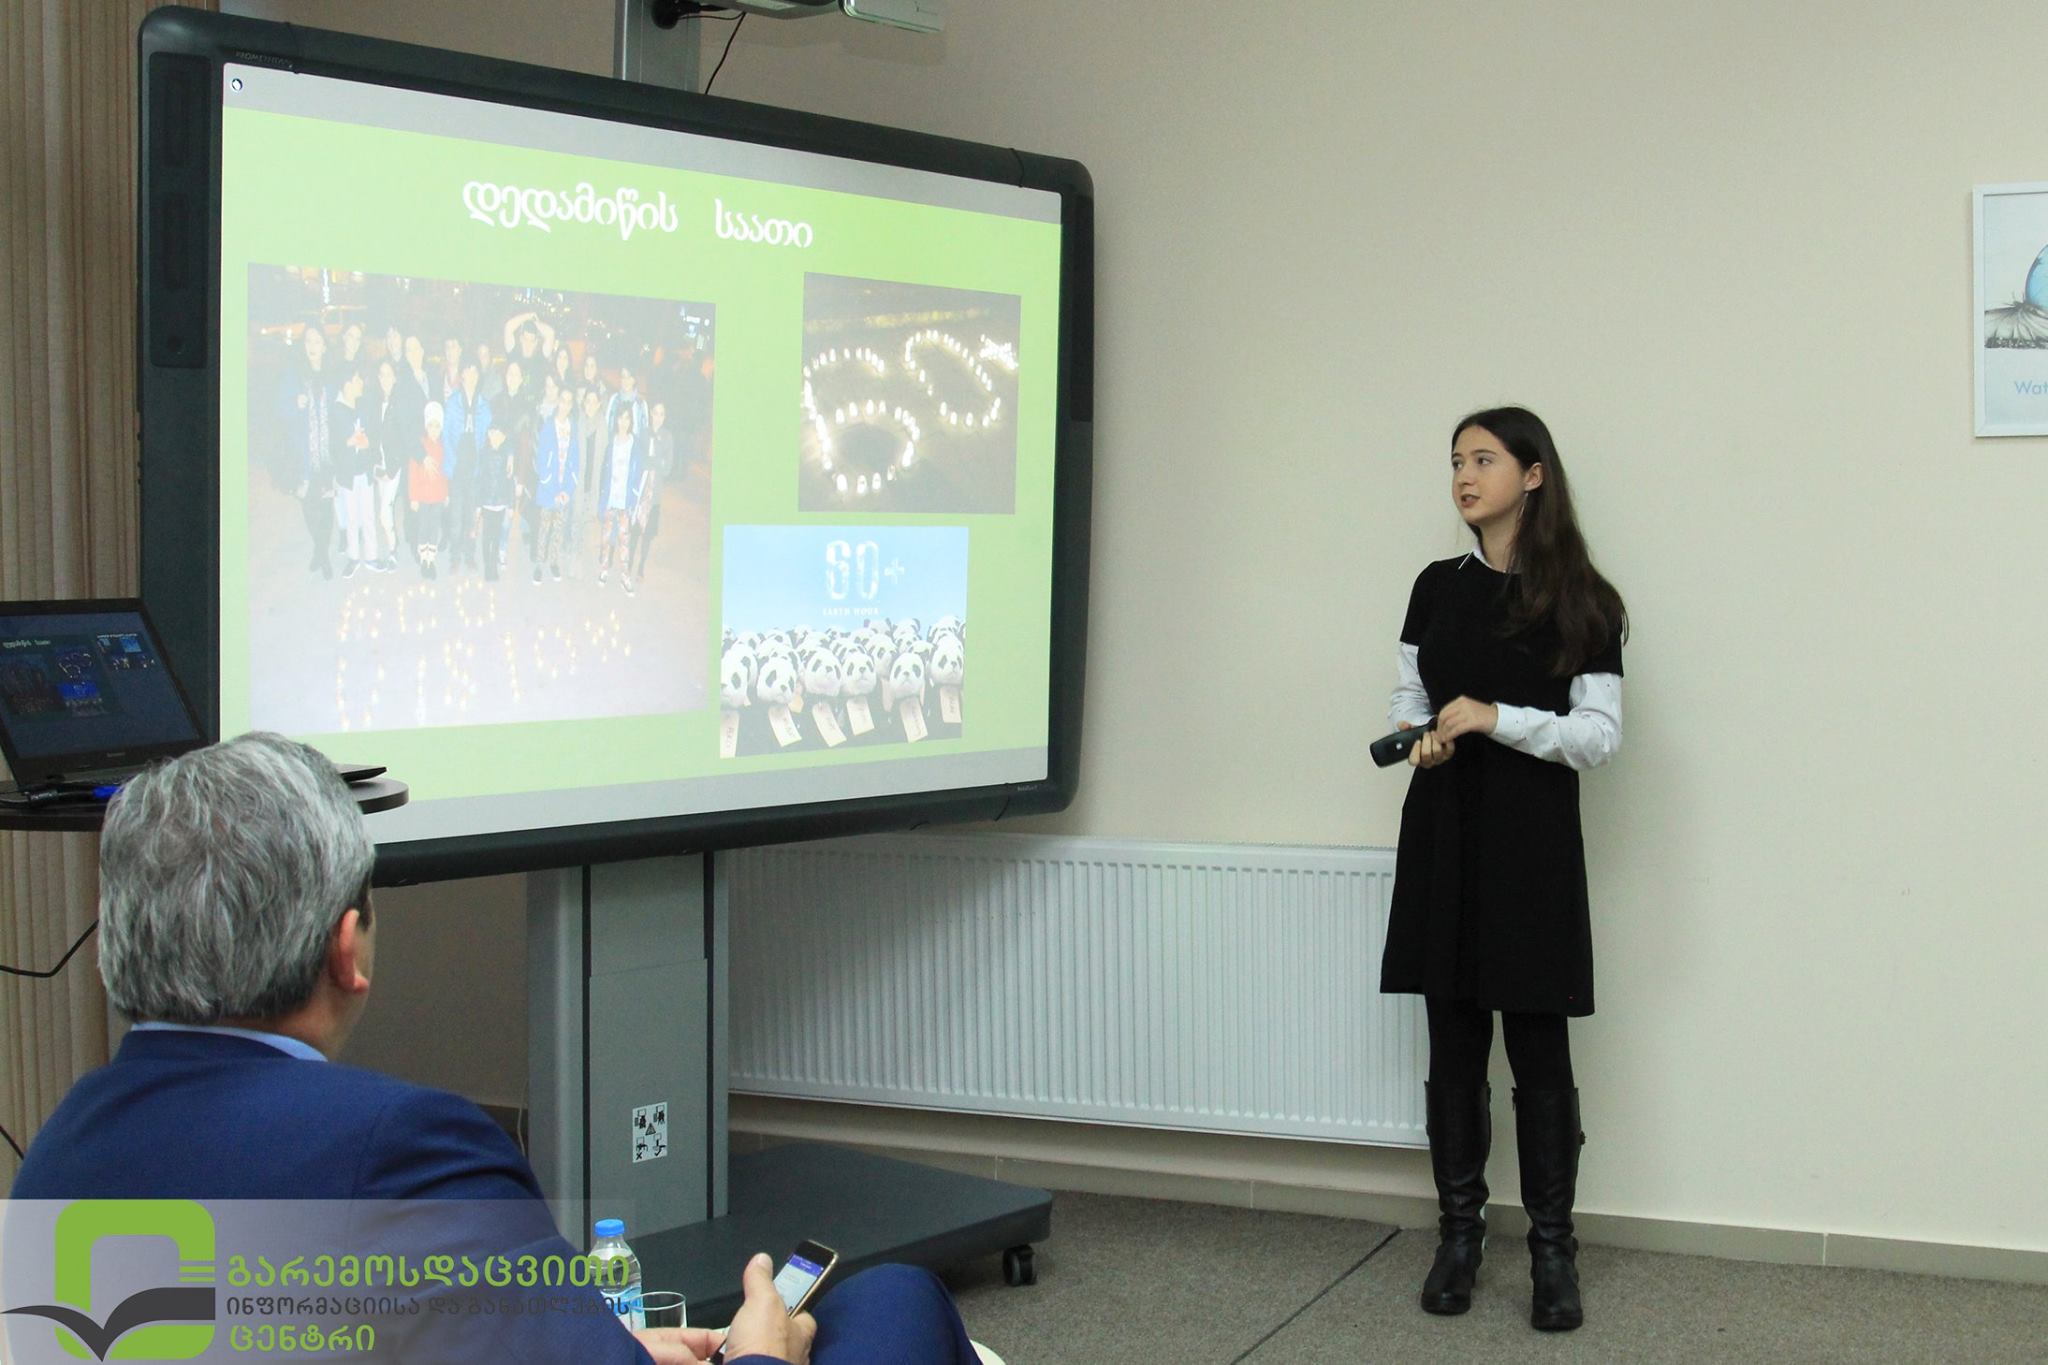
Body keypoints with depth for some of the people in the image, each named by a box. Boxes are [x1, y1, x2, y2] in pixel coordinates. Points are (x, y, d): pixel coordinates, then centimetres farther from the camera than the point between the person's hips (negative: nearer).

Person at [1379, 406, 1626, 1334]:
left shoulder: (1579, 602, -2)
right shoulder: (1437, 588, 10)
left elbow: (1600, 735, -5)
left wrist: (1496, 719, -17)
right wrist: (1421, 736, -5)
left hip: (1533, 839, -3)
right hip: (1443, 831, 4)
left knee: (1538, 1046, -2)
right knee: (1454, 1039, 6)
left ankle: (1552, 1249, 6)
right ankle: (1458, 1233, 15)